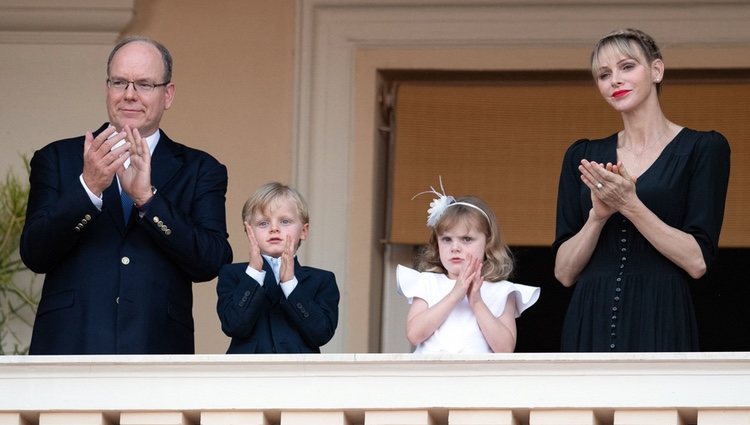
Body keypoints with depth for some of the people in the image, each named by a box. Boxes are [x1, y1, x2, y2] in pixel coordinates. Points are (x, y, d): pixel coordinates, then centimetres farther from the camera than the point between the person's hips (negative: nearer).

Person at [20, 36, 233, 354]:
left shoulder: (199, 170, 10)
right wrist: (88, 187, -17)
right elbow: (34, 254, -2)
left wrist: (147, 197, -16)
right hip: (70, 351, 0)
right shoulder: (57, 159, 10)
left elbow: (212, 263, -5)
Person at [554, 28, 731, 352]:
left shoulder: (703, 148, 1)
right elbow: (564, 272, 7)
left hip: (659, 325, -3)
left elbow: (698, 261, -7)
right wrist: (597, 216, -10)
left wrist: (629, 205, -15)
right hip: (591, 323, 3)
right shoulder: (582, 156, 12)